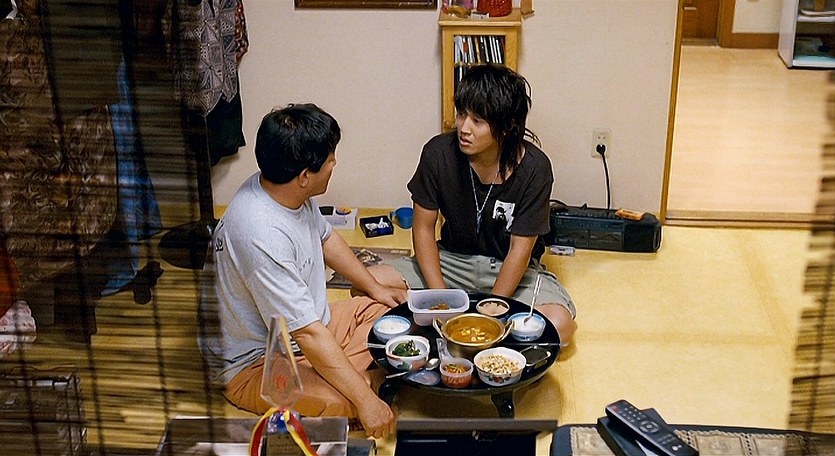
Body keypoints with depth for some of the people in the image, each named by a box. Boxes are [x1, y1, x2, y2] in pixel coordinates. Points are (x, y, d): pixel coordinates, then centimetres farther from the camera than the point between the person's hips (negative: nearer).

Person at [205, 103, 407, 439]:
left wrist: (375, 288, 15)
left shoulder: (289, 191, -6)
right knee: (352, 401, -33)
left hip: (311, 325, 9)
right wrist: (366, 400, -29)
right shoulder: (262, 236, -34)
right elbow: (309, 335, -32)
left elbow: (325, 238, 17)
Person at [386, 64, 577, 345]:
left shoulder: (534, 167, -20)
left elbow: (520, 248, -17)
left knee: (560, 324, -31)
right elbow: (423, 227, -9)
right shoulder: (439, 153, -15)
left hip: (510, 268, -2)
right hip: (452, 258, 2)